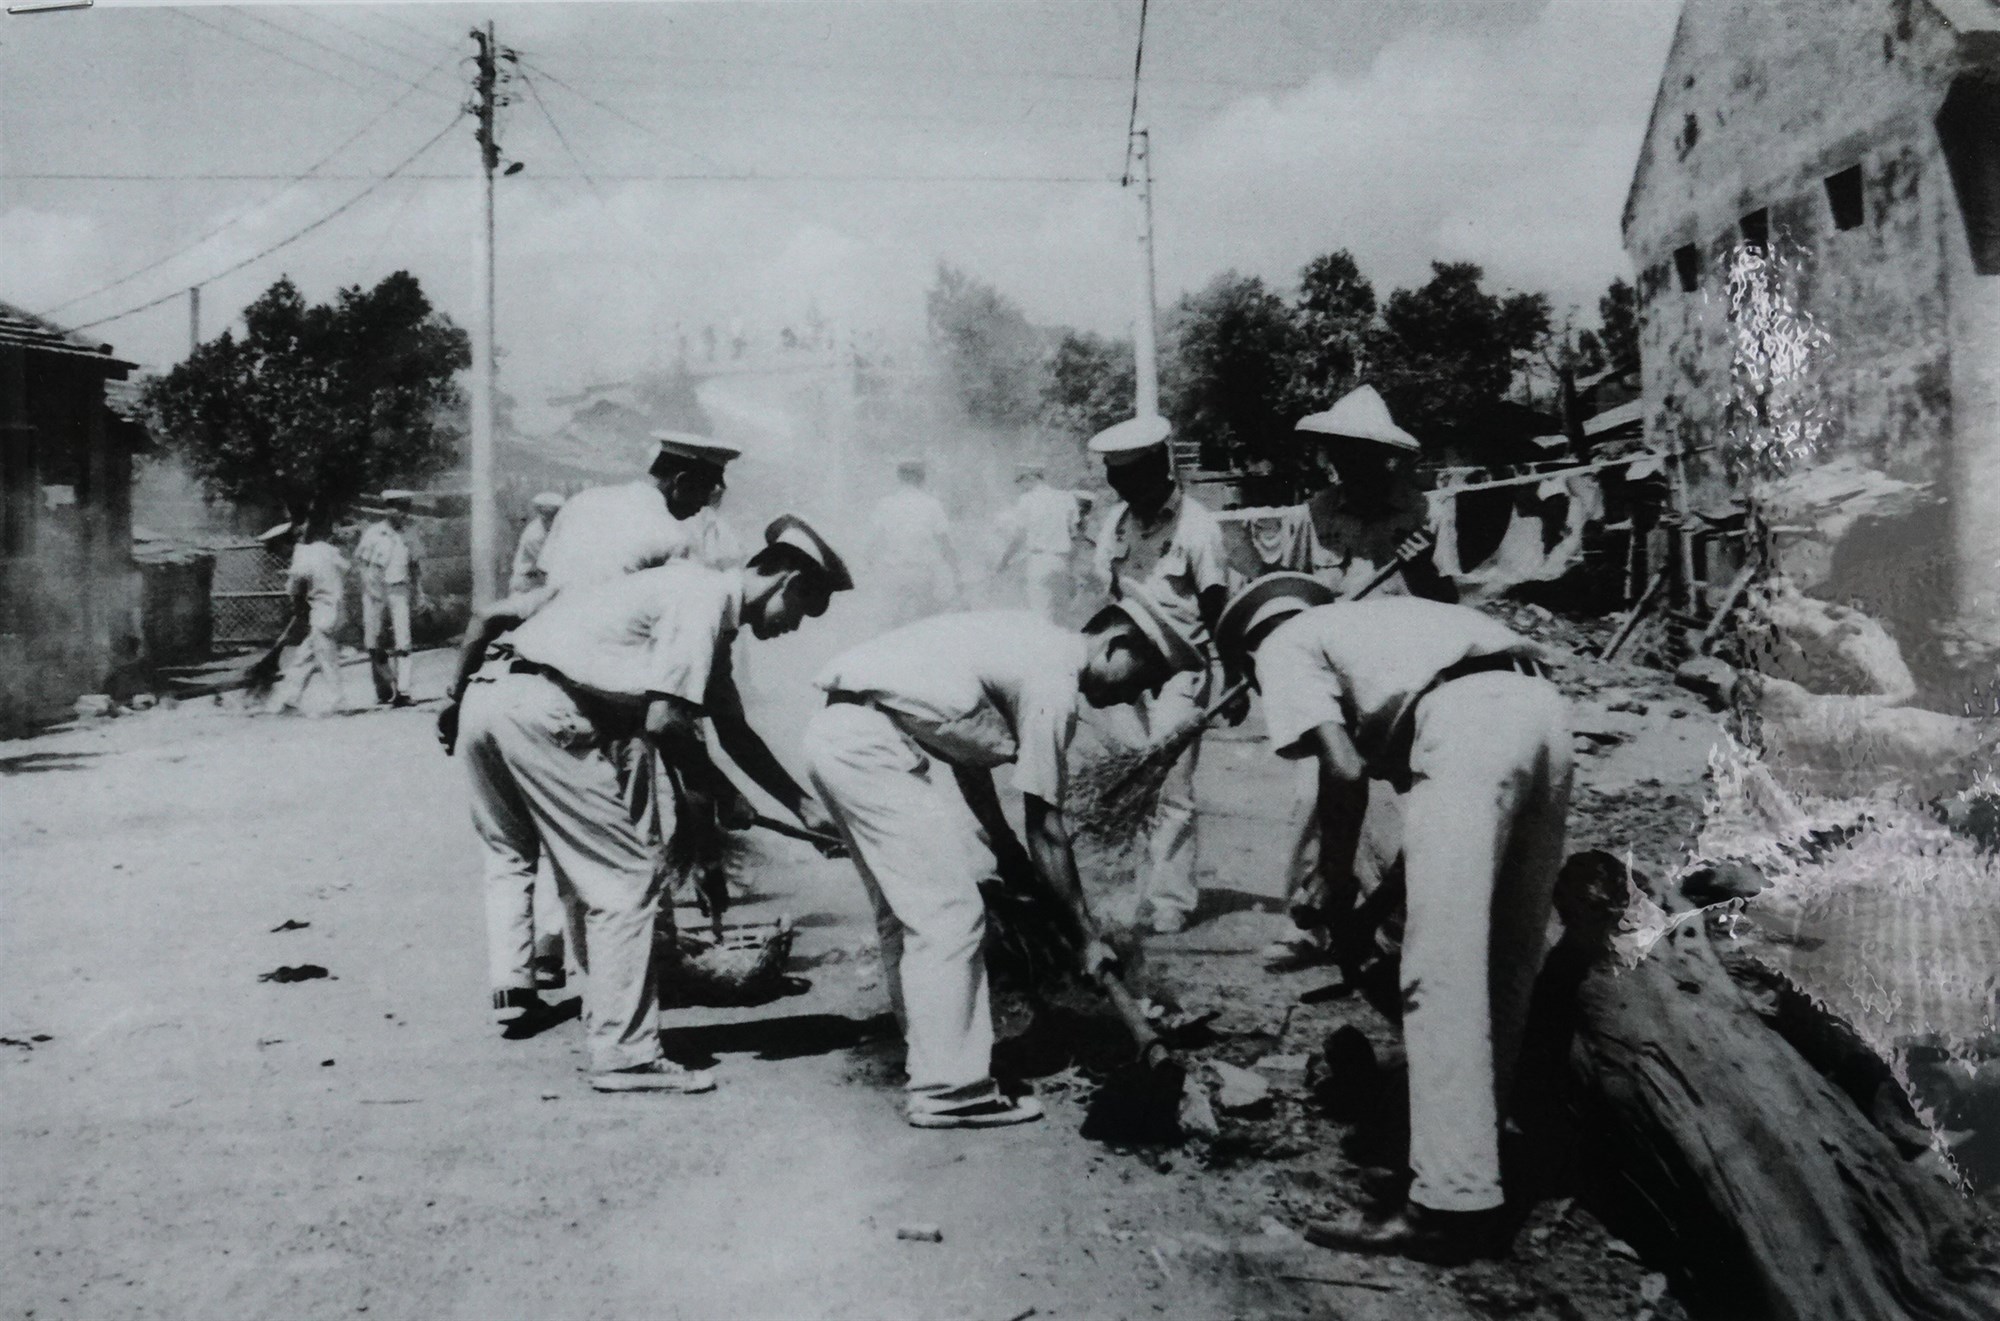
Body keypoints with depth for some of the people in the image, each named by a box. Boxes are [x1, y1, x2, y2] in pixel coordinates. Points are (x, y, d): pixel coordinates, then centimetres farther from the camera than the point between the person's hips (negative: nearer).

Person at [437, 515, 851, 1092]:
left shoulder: (684, 586, 25)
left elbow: (733, 730, 34)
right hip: (541, 713, -10)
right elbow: (662, 721, -14)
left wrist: (804, 806, 37)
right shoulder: (709, 595, -4)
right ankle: (625, 1055, 1)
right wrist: (722, 794, 0)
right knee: (625, 882, -3)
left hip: (484, 696, 10)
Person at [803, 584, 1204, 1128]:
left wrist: (1005, 851, 18)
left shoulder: (1034, 644, 17)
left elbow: (968, 752, 19)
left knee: (908, 911, 16)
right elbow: (1046, 828, -8)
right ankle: (949, 1092, -2)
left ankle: (935, 1062, 25)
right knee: (948, 914, -7)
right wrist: (1087, 935, 0)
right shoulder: (1053, 683, -11)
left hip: (839, 734, 11)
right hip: (869, 744, -11)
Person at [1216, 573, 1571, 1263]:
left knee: (1441, 973, -7)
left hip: (1467, 727, -8)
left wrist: (1338, 894, 12)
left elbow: (1344, 770, -1)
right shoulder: (1366, 619, 37)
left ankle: (1454, 1203, -8)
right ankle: (1482, 1138, 25)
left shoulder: (1283, 646, 15)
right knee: (1506, 964, 15)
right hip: (1541, 707, 9)